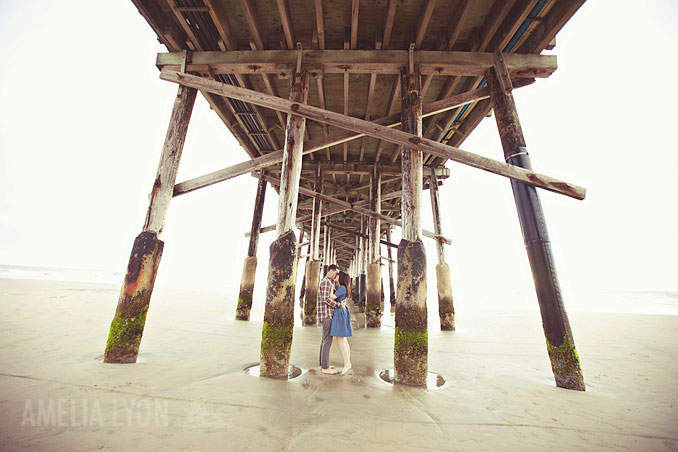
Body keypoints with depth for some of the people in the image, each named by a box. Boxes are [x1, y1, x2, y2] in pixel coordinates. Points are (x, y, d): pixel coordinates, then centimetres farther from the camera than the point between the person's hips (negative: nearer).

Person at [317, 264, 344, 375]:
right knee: (327, 341, -4)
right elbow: (326, 299, -23)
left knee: (325, 340, 15)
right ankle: (325, 367, 5)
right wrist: (339, 305, -16)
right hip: (326, 315, -11)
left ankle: (323, 365, 23)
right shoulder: (326, 282, -16)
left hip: (329, 315, 11)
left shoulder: (329, 283, 19)